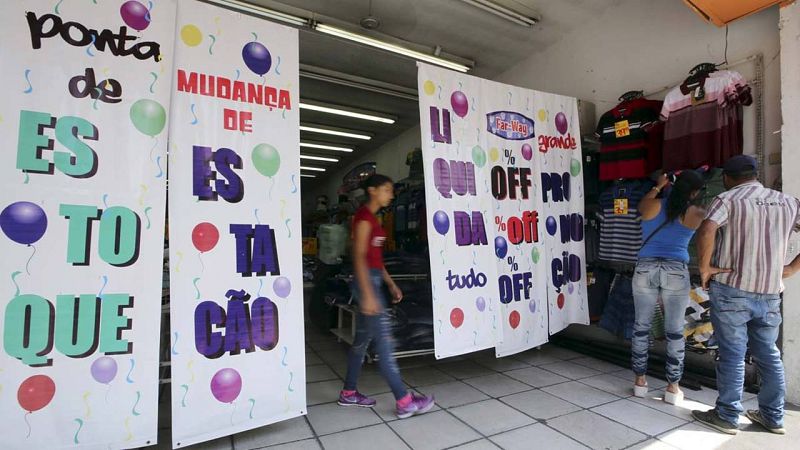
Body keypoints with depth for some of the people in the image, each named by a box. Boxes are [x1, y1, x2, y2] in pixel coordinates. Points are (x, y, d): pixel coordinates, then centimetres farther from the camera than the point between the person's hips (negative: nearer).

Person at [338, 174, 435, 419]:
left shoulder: (372, 217, 17)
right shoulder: (364, 215, -11)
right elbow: (359, 257, -19)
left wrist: (391, 284, 18)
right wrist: (368, 294, -24)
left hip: (375, 279, 10)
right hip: (367, 281, -10)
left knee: (362, 339, 14)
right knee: (384, 341, -6)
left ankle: (348, 393, 27)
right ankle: (404, 402, 1)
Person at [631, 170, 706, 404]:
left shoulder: (653, 206, 4)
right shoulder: (695, 214, 0)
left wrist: (658, 186, 40)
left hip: (645, 269, 1)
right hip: (676, 272, -1)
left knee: (641, 327, 11)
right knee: (675, 331, 10)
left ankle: (640, 380, 20)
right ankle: (673, 387, 17)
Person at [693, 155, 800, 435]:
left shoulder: (728, 199, -7)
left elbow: (706, 231, -26)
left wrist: (704, 267, -14)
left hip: (732, 290, -5)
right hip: (770, 293, 5)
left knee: (732, 355, 2)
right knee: (768, 354, 16)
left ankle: (727, 417, 11)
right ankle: (773, 417, 26)